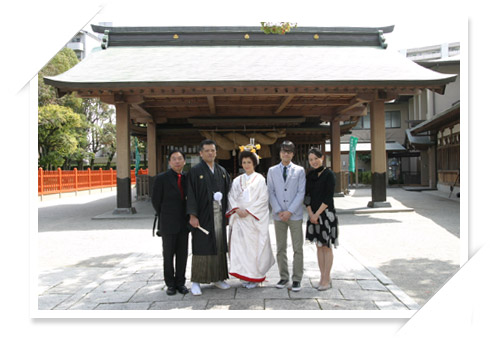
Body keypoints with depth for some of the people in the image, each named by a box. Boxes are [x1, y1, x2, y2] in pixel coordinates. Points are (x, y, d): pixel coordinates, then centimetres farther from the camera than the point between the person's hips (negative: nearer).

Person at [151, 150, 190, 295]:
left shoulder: (187, 178, 7)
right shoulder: (162, 178, -5)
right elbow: (156, 200, -1)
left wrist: (188, 217, 7)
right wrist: (166, 218, 5)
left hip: (184, 223, 3)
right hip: (168, 224, -3)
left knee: (182, 254, 7)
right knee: (168, 255, 5)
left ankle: (180, 283, 19)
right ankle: (170, 284, 18)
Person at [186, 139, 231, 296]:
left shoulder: (222, 171, 12)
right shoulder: (195, 171, -3)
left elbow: (227, 191, 14)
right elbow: (191, 194, -8)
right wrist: (192, 215, -15)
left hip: (219, 214, 5)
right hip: (203, 216, -5)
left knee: (219, 246, 9)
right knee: (201, 247, -1)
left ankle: (217, 278, 21)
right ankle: (196, 281, 7)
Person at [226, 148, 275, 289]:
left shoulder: (260, 179, 1)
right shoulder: (237, 180, 14)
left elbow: (263, 199, -7)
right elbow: (231, 197, 10)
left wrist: (248, 211, -13)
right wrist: (237, 209, -8)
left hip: (254, 218, -4)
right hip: (239, 218, 4)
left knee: (253, 245, -5)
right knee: (240, 245, 1)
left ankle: (254, 277, 4)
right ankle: (245, 275, 10)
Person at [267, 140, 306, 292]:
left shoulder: (299, 170, 4)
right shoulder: (272, 171, 8)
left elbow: (301, 193, -2)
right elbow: (271, 193, 5)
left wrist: (290, 211, -10)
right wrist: (279, 211, -7)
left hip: (295, 215, -2)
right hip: (278, 215, 2)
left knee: (298, 249, 1)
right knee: (281, 248, 8)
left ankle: (297, 279, 9)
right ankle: (284, 277, 19)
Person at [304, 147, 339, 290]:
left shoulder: (329, 174, -9)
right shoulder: (310, 175, 9)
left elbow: (328, 197, -14)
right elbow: (307, 196, 6)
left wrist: (317, 214, -15)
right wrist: (311, 214, -5)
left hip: (326, 213, -6)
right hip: (313, 214, 6)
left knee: (327, 246, 1)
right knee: (319, 246, 10)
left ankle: (326, 280, 8)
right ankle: (324, 277, 19)